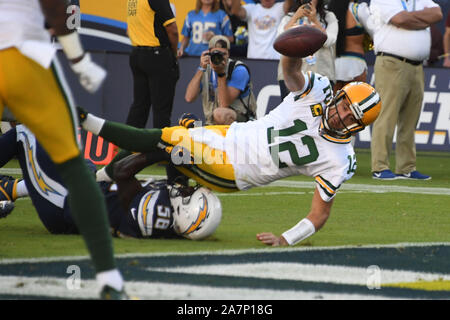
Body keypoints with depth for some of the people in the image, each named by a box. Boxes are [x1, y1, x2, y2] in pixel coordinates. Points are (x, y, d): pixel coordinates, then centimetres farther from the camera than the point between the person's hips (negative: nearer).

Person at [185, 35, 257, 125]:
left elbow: (224, 104, -20)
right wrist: (201, 69, -15)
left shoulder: (239, 70, -10)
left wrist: (221, 73, -26)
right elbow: (189, 98, -11)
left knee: (219, 113, -35)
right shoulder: (206, 69, 4)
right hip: (212, 124, 5)